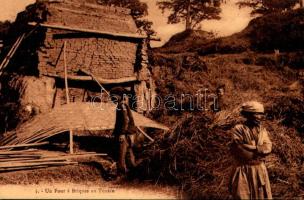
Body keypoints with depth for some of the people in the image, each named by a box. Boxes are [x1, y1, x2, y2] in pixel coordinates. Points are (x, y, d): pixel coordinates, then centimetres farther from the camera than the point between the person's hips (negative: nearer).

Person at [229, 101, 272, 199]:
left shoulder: (263, 130, 8)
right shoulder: (238, 129, -9)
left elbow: (267, 148, -4)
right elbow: (239, 150, -17)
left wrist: (249, 148, -16)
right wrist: (258, 151, -11)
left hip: (260, 170, 5)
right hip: (243, 171, -4)